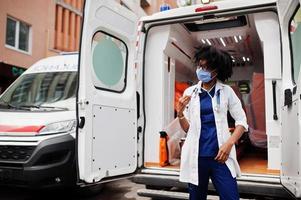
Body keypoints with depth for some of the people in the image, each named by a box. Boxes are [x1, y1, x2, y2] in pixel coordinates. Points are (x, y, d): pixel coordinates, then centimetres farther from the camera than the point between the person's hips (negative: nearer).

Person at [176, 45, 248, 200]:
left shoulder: (226, 91, 2)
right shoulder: (189, 92, 5)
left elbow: (241, 121, 4)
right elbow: (187, 128, 8)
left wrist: (229, 143, -11)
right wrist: (180, 114, -11)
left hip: (220, 155, -1)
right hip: (196, 156, 2)